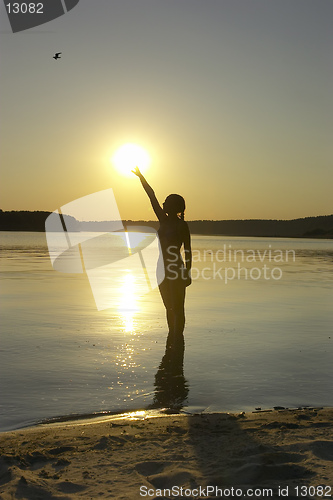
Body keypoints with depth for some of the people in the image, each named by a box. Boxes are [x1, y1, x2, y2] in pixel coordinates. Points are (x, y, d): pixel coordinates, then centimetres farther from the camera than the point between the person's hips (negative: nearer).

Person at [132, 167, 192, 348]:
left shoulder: (182, 225, -8)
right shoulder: (164, 221, 9)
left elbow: (188, 251, -8)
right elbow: (152, 197, 12)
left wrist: (188, 272, -11)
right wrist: (141, 177, 16)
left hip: (176, 268, -7)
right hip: (163, 268, 7)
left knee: (177, 306, -1)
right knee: (169, 306, 14)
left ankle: (178, 338, 4)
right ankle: (172, 337, 23)